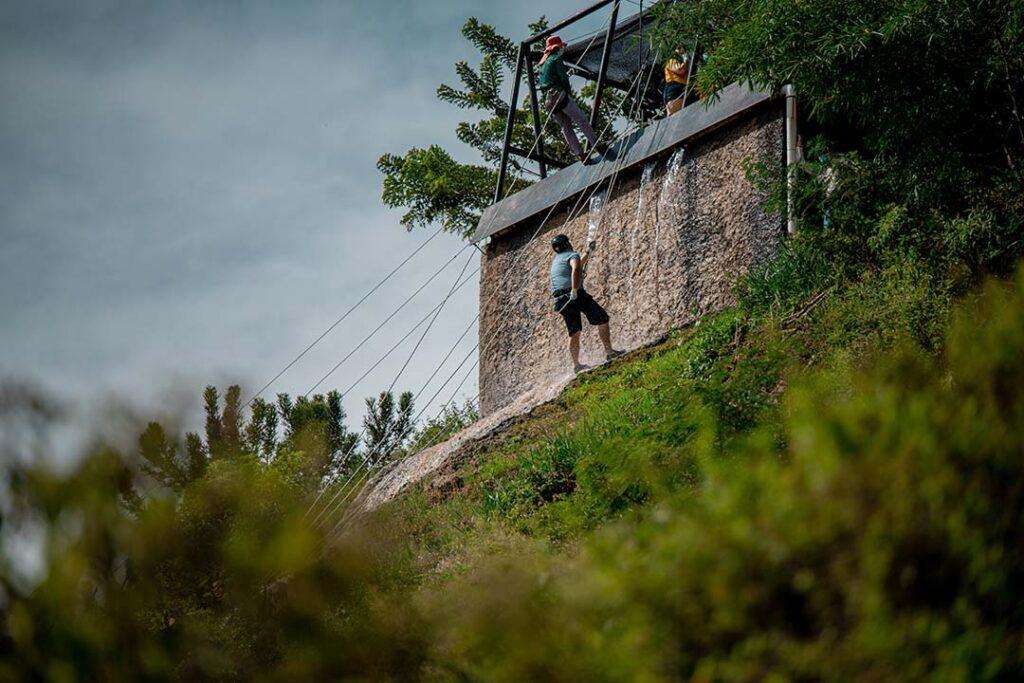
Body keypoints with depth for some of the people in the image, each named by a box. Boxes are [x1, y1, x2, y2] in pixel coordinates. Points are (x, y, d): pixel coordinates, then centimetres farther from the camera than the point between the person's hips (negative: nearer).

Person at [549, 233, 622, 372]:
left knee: (574, 332, 12)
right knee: (602, 318, 0)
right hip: (576, 296, -8)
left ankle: (576, 364, 8)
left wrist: (587, 253, 48)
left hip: (560, 299, 8)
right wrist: (574, 290, -26)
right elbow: (576, 270, -24)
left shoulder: (556, 259, 26)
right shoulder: (572, 255, 1)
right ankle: (609, 352, -5)